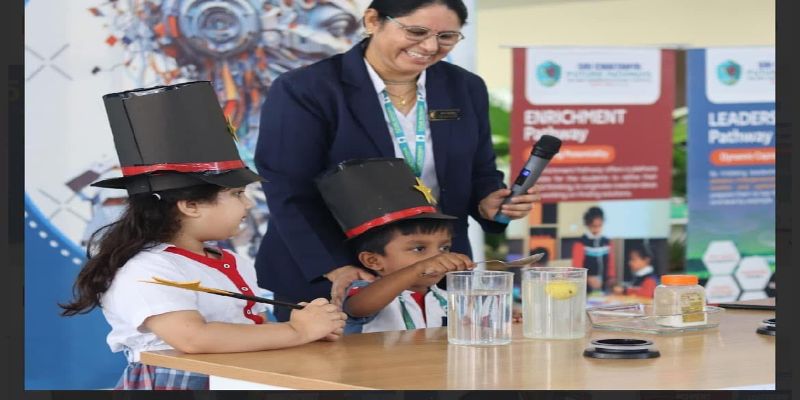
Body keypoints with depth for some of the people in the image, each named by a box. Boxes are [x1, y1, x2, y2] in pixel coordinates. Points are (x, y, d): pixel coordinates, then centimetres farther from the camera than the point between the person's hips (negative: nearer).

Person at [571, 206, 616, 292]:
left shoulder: (607, 243, 11)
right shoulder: (580, 244, -5)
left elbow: (611, 265, 17)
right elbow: (577, 268, -9)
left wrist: (612, 278, 1)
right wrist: (588, 278, -24)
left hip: (604, 288, 5)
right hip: (586, 289, -5)